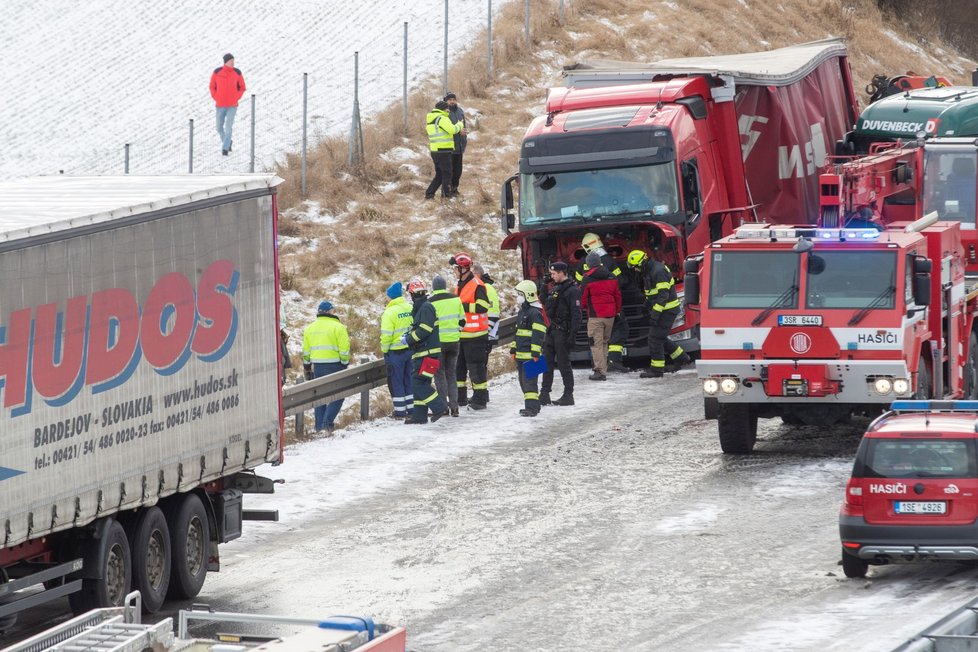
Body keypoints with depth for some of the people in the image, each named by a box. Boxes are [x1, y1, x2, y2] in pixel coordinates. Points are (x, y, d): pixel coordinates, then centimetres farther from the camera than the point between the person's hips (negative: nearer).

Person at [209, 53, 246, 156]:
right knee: (220, 128, 9)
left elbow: (242, 88, 5)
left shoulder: (237, 73, -5)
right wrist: (216, 98, -4)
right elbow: (212, 87, 5)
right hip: (220, 106, 2)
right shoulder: (217, 72, -6)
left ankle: (225, 148, -2)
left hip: (232, 105, -1)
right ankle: (227, 142, 34)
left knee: (228, 127, -11)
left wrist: (236, 99, -5)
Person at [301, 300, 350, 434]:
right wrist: (345, 363, 1)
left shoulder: (310, 329, 10)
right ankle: (328, 421, -9)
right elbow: (344, 349, -10)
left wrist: (307, 368, 22)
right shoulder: (338, 327, -7)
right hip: (334, 365, -5)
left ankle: (320, 425, 15)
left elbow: (306, 352, 15)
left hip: (317, 366, 5)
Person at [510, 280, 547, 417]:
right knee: (523, 381, 13)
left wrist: (535, 353, -21)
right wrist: (513, 349, 25)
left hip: (530, 354, -10)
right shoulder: (522, 312, 18)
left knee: (529, 380, -12)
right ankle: (533, 406, 21)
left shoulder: (535, 313, -13)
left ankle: (532, 407, -12)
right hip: (521, 354, 10)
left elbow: (539, 335, -17)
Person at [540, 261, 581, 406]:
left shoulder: (572, 290, -10)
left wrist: (572, 334, -20)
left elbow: (576, 314, -15)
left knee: (563, 363, -4)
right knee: (547, 362, 6)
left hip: (563, 332, -8)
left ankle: (568, 395, 3)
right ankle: (544, 395, 8)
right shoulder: (554, 288, 16)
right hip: (551, 329, 8)